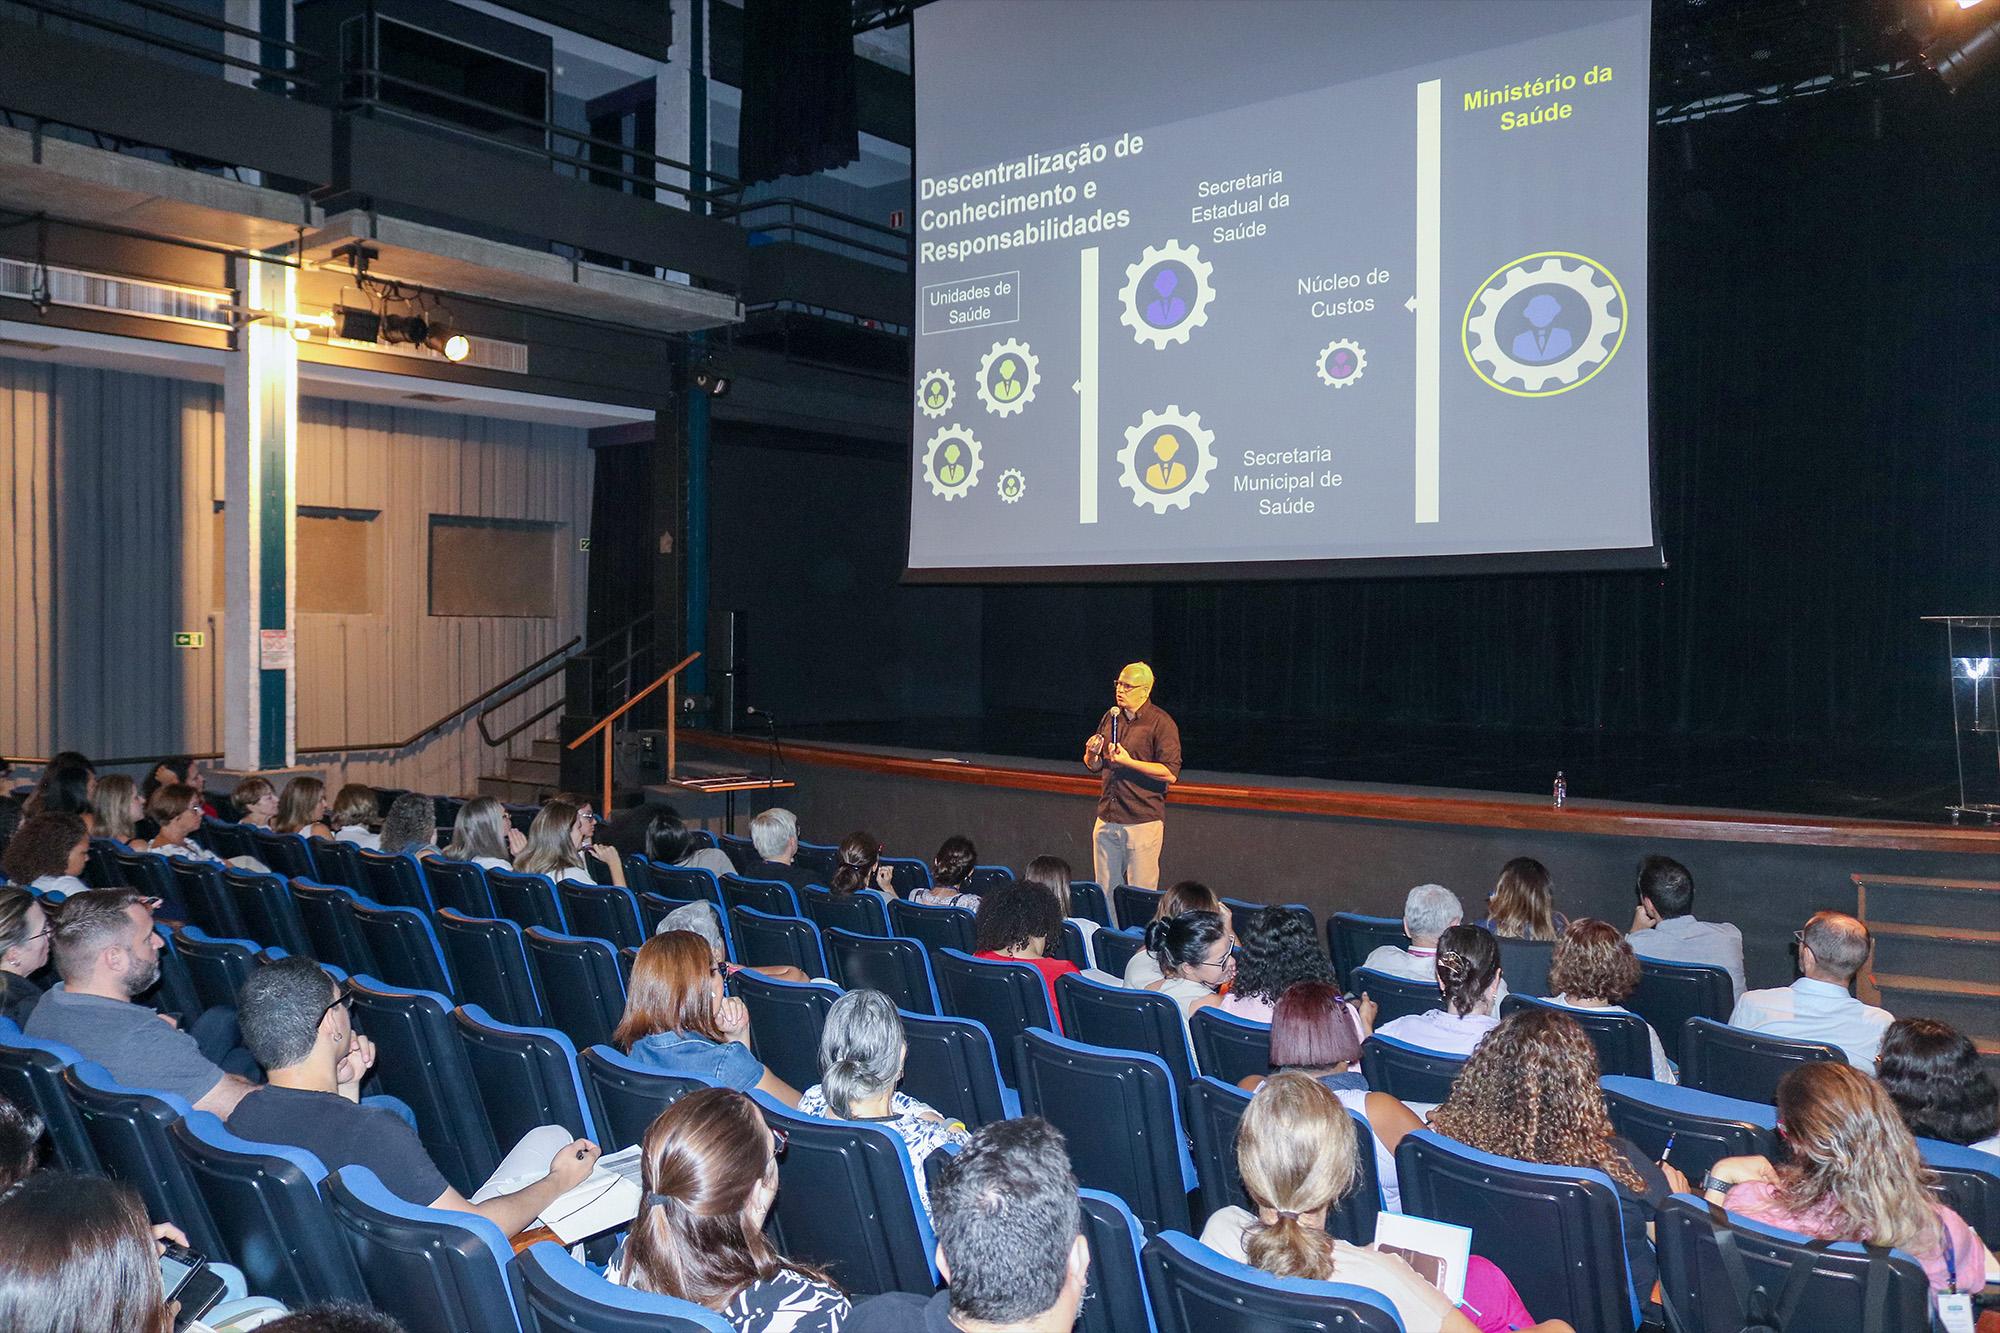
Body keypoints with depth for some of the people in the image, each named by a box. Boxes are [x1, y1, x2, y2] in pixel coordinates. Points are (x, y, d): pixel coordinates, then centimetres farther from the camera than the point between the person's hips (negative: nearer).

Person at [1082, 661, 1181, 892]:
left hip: (1143, 822, -6)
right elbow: (1095, 766, 21)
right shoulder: (1110, 718, 12)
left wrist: (1129, 762, -19)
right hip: (1107, 819, 6)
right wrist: (1091, 755, -3)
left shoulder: (1161, 724, -7)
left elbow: (1171, 774, -14)